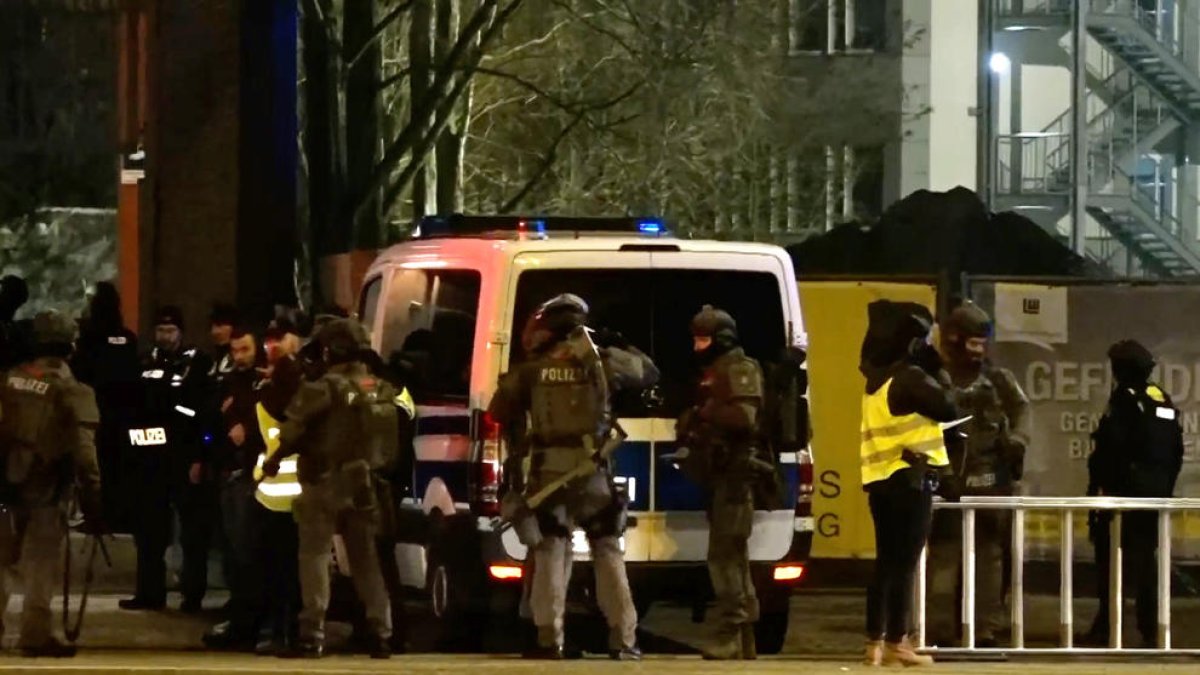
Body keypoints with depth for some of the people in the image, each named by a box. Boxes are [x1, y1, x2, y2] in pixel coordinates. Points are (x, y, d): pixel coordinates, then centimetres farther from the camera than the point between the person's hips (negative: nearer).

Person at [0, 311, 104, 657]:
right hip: (45, 489, -4)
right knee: (42, 565, 6)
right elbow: (83, 453, -15)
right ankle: (35, 635, 6)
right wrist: (93, 505, -11)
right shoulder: (73, 393, -11)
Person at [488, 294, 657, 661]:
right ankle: (622, 640, 4)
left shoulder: (531, 369, 4)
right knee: (608, 552, 7)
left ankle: (549, 639, 1)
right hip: (591, 468, 0)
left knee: (550, 552, 6)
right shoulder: (602, 361, 3)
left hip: (547, 470, 0)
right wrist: (624, 349, 34)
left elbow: (499, 411, 9)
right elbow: (649, 372, 18)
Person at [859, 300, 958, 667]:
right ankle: (896, 643, -6)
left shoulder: (879, 377, 14)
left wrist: (930, 370, 11)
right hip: (910, 479, -8)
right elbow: (948, 408, -14)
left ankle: (875, 641, 10)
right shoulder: (910, 377, -12)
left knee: (886, 562, 11)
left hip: (880, 479, 8)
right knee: (904, 563, -6)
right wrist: (938, 371, -1)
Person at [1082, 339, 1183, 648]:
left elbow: (1110, 449, -19)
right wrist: (1164, 488, 20)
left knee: (1111, 557, -3)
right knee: (1146, 559, 12)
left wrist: (1100, 484, -13)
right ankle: (1150, 629, 10)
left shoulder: (1124, 400, -11)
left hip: (1123, 493, -7)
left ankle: (1105, 628, -4)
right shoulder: (1164, 401, 12)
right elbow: (1177, 451, 16)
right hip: (1156, 493, 7)